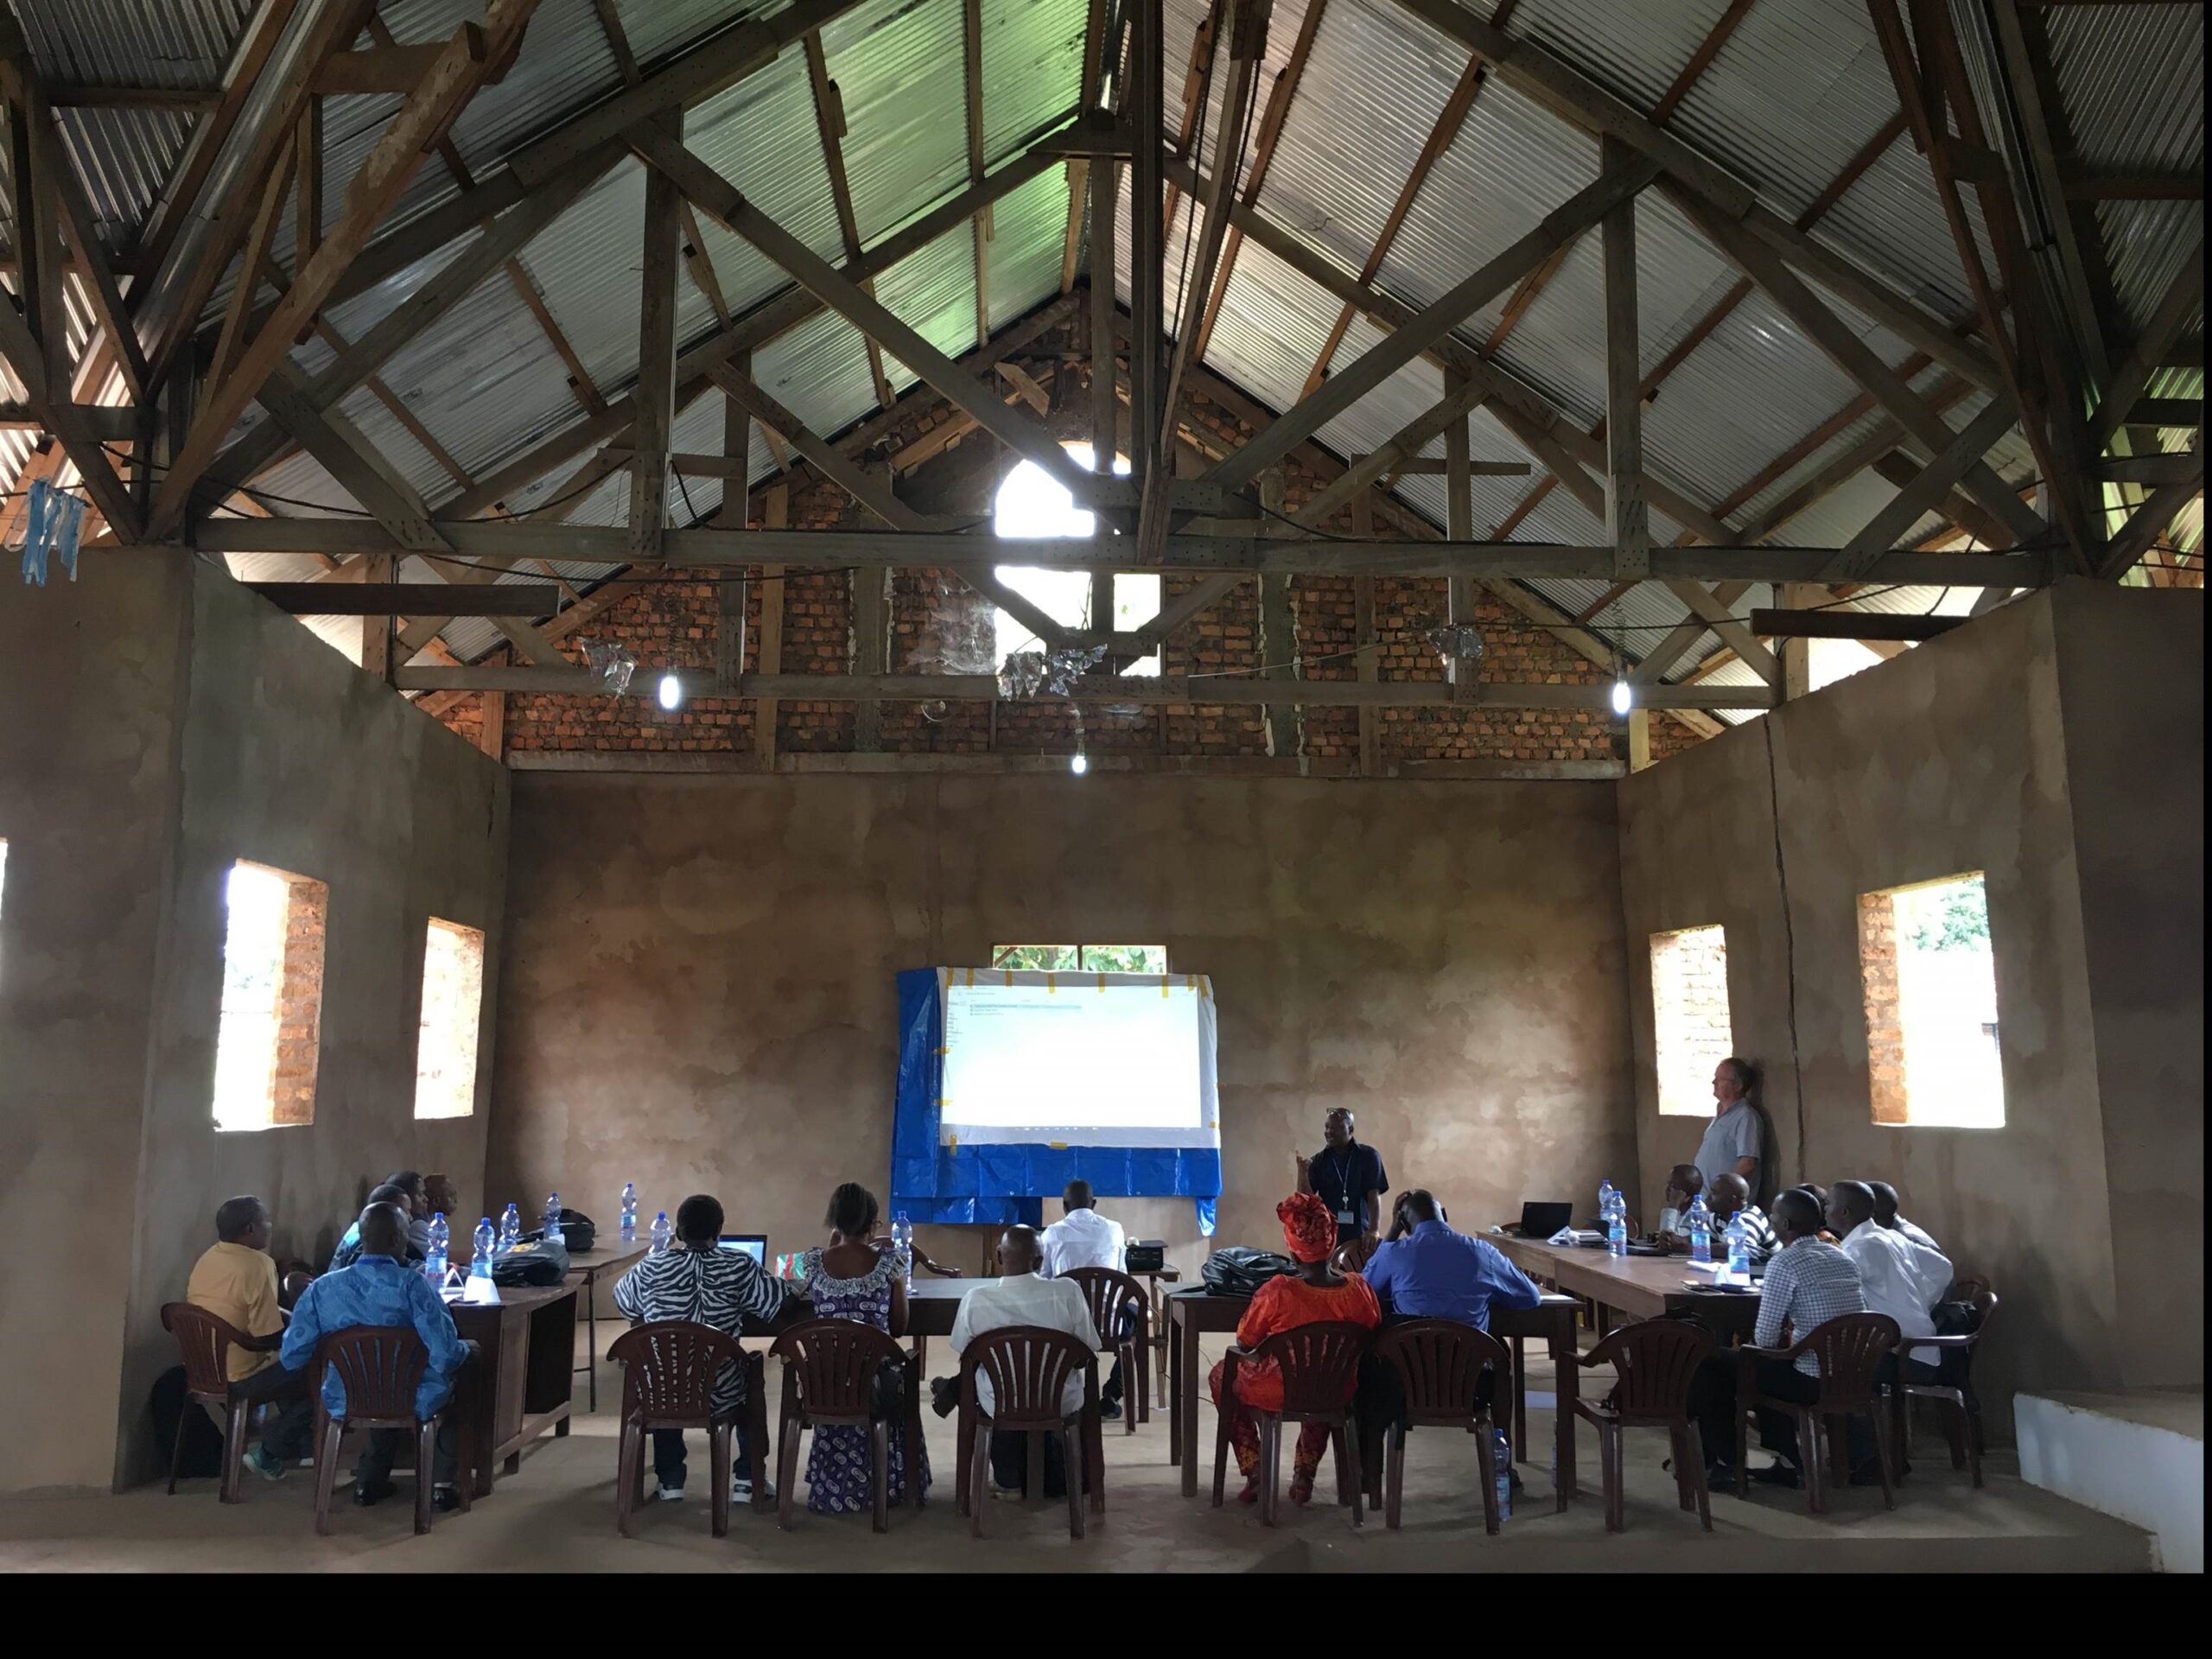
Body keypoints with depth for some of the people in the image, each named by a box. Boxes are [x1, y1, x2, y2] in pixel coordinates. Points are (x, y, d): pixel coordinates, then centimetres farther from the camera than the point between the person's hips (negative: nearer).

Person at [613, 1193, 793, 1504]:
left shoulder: (651, 1268, -2)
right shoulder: (739, 1266, -8)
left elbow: (622, 1302, 18)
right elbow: (784, 1300, 1)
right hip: (719, 1394, -1)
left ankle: (670, 1481, 33)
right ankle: (747, 1481, 27)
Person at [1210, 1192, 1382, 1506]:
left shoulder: (1277, 1292, -26)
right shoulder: (1358, 1289, -16)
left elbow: (1244, 1343, -11)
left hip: (1279, 1392, -3)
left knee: (1221, 1373, 28)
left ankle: (1254, 1474, 23)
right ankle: (1305, 1475, 37)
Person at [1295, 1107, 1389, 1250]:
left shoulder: (1368, 1156, 2)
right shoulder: (1318, 1161, 6)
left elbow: (1374, 1196, -6)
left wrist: (1374, 1230, -21)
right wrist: (1302, 1173, -19)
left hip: (1360, 1234, -1)